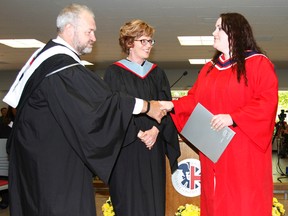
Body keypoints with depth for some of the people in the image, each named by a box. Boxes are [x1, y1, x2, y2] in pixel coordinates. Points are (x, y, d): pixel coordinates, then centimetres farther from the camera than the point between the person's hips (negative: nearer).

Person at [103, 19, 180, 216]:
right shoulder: (115, 72, -1)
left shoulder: (157, 73, 13)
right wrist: (138, 134, -15)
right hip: (127, 146, -4)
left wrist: (155, 130, -11)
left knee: (154, 199, 5)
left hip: (154, 147, 4)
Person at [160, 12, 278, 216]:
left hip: (244, 152, -6)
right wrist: (172, 105, -1)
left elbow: (267, 101, -14)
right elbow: (195, 99, 16)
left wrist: (232, 117, -22)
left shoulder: (258, 63, -4)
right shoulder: (209, 68, 16)